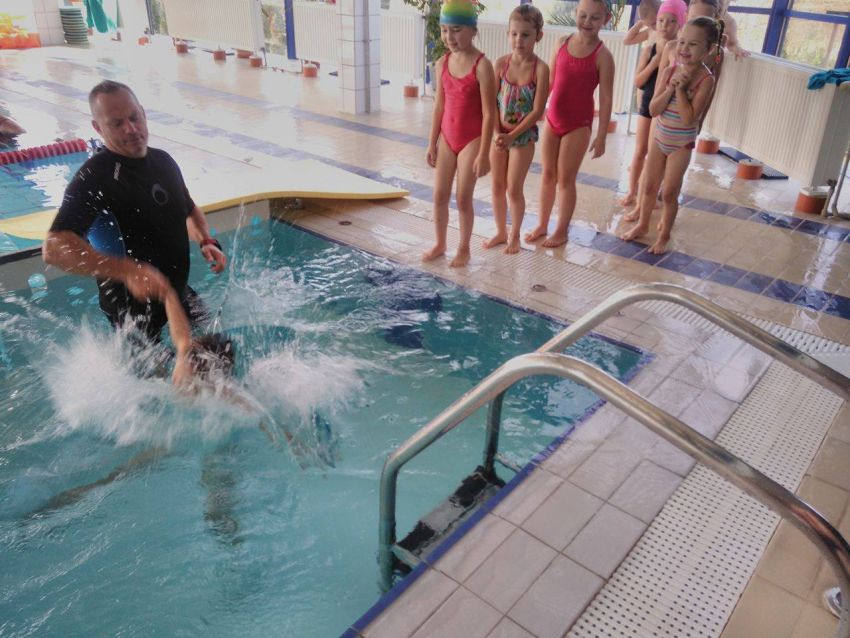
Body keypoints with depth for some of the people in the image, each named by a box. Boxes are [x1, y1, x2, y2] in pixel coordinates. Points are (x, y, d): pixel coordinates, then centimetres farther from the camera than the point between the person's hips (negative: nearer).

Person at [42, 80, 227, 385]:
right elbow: (54, 248, -35)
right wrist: (127, 271, -47)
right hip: (132, 303, -7)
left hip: (177, 290, 7)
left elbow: (189, 209, 19)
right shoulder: (94, 178, -23)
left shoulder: (163, 160, 1)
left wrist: (206, 241, -2)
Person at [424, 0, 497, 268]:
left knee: (463, 198, 1)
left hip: (472, 140, -5)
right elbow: (439, 106, 8)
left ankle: (464, 249, 19)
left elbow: (489, 113, -16)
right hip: (447, 138, 6)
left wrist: (484, 154, -17)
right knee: (439, 195, 10)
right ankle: (439, 244, 27)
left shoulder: (482, 65, -16)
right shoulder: (442, 63, 2)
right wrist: (432, 143, 9)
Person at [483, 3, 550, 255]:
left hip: (524, 136, -3)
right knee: (497, 186, 11)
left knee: (514, 189, 3)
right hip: (499, 134, 4)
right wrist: (496, 133, -17)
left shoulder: (540, 68, -14)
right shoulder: (501, 63, -6)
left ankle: (514, 236, 22)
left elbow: (537, 111, -16)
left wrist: (512, 136, -19)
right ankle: (501, 231, 29)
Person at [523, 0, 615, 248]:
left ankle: (561, 231, 19)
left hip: (579, 124, -4)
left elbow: (605, 99, -10)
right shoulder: (562, 42, 2)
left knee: (566, 179, 4)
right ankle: (542, 225, 27)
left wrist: (601, 136, -11)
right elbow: (550, 81, 10)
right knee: (547, 174, 12)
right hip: (552, 119, 5)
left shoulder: (603, 56, -12)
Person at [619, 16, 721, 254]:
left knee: (669, 193, 4)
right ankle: (642, 225, 34)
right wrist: (670, 88, -21)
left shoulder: (706, 79, -19)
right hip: (659, 139, 4)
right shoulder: (669, 71, -6)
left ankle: (664, 236, 20)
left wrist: (681, 89, -25)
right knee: (649, 187, 15)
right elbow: (653, 110, -9)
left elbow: (689, 119, -26)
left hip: (681, 145, -4)